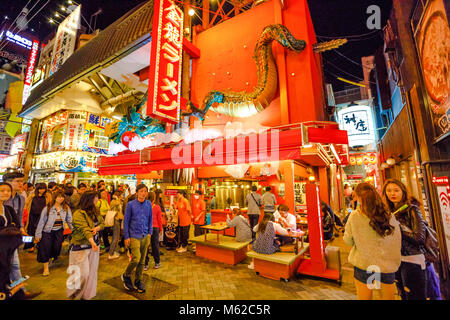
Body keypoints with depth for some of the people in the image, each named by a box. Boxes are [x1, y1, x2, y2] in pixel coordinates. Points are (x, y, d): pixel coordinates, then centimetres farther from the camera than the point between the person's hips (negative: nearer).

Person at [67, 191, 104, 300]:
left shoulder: (95, 212, 5)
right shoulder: (79, 214, -18)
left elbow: (102, 223, 8)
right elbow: (85, 229, -29)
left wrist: (97, 228, -14)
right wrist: (92, 242, -40)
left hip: (93, 245, 7)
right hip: (81, 247, -6)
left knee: (91, 272, 13)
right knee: (83, 273, -1)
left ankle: (87, 295, 29)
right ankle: (73, 293, 27)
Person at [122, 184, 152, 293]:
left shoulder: (148, 204, 2)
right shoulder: (130, 204, -6)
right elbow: (126, 221, -2)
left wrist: (150, 233, 5)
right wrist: (126, 237, -4)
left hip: (145, 236, 3)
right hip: (134, 236, -3)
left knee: (142, 260, 12)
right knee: (136, 259, -9)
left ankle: (138, 281, 31)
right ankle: (126, 276, 21)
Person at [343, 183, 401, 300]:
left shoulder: (354, 216, -15)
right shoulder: (389, 217, -7)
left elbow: (348, 240, -4)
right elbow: (398, 243, 3)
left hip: (363, 264, -2)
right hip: (388, 265, 3)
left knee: (364, 297, 14)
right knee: (388, 296, 22)